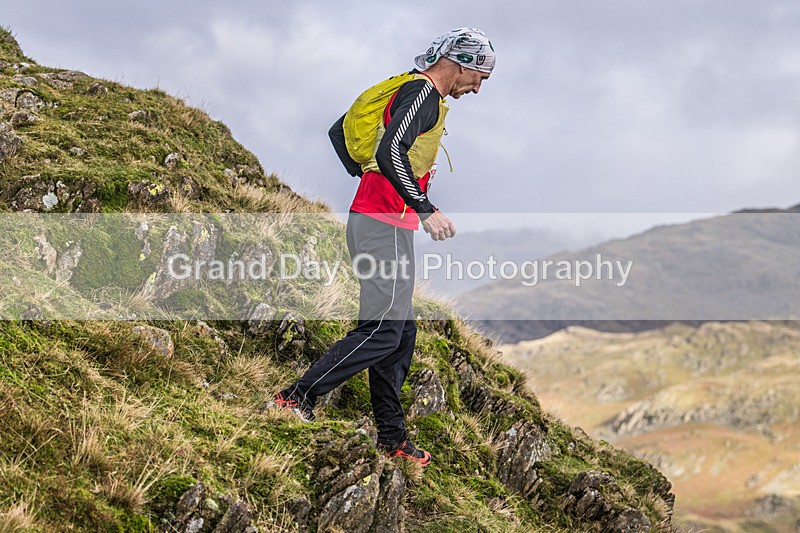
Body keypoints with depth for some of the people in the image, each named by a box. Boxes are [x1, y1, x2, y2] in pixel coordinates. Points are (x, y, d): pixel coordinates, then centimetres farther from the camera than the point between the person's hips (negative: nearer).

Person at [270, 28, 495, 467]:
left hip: (378, 219, 11)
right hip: (385, 225, -11)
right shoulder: (424, 92, -10)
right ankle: (297, 398, -11)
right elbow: (391, 152, -25)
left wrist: (368, 179, 24)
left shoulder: (411, 91, 20)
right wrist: (425, 210, -25)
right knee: (383, 330, -13)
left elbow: (339, 132, 26)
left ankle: (392, 438, 15)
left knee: (400, 331, 11)